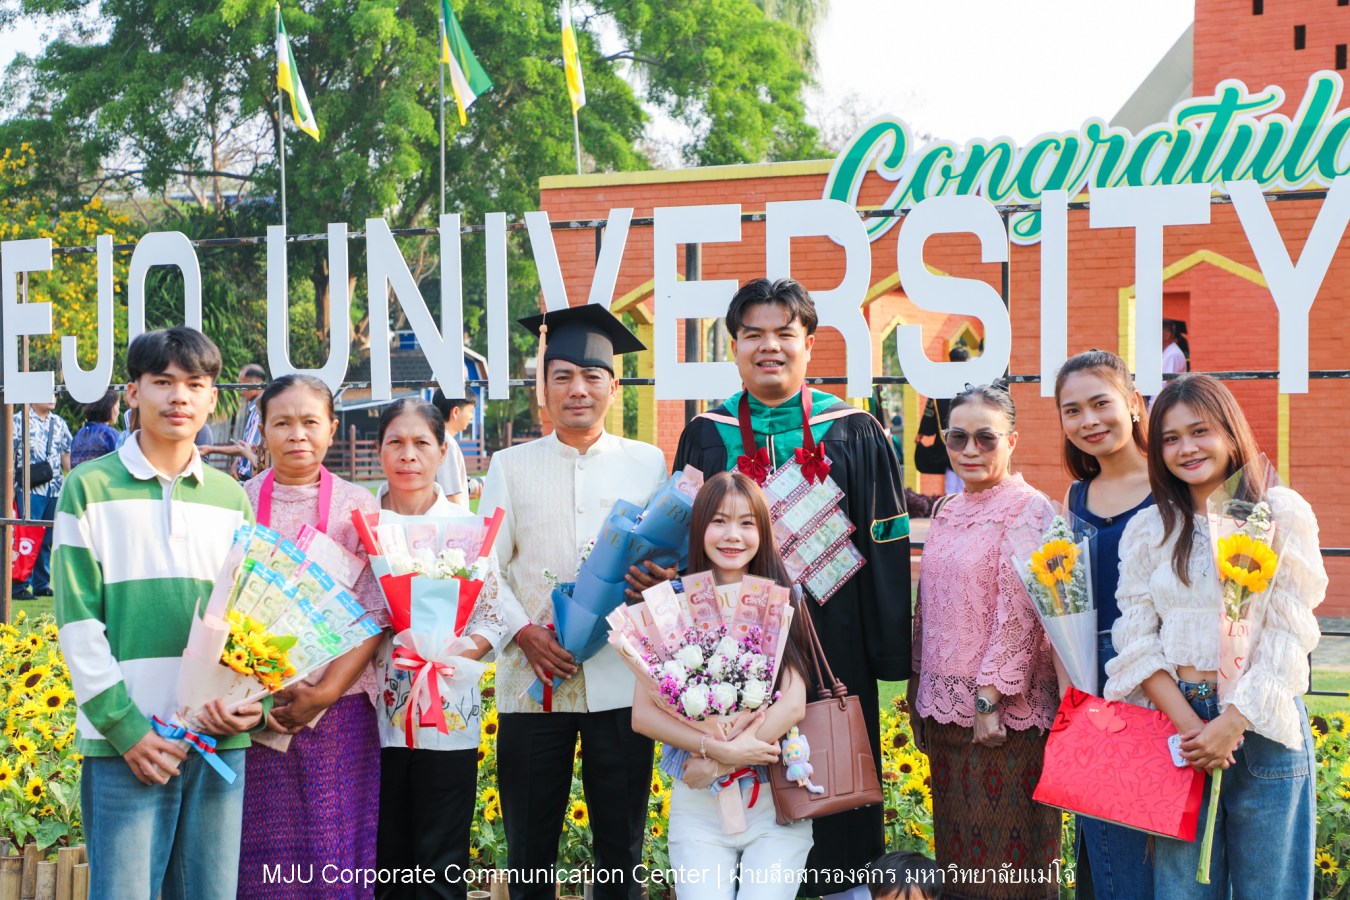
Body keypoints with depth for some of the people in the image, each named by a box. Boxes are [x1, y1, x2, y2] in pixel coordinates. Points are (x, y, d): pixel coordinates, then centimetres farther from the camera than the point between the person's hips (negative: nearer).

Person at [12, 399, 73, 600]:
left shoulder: (59, 423, 14)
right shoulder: (18, 421, -1)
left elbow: (66, 455, 19)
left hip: (56, 489, 5)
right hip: (30, 489, -5)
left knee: (48, 539, 9)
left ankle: (42, 584, 17)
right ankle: (19, 586, -2)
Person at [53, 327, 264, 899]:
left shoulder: (231, 497, 12)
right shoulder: (92, 487, 1)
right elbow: (77, 621, -4)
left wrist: (255, 702, -4)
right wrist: (124, 725, -12)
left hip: (221, 738, 4)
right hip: (126, 742, -4)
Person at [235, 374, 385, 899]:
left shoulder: (358, 507, 3)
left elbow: (374, 614, -3)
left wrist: (326, 692, -14)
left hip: (339, 705, 0)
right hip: (254, 708, 0)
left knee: (337, 847, 2)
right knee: (263, 853, 3)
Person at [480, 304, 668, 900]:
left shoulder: (648, 464, 9)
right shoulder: (510, 466, 8)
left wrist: (659, 579, -14)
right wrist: (522, 632, -12)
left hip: (620, 677, 0)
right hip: (532, 676, 0)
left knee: (621, 845, 5)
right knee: (530, 844, 5)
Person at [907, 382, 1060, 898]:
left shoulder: (1028, 509, -10)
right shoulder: (947, 514, 12)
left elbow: (1020, 613, -16)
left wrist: (989, 700, -19)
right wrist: (920, 695, 15)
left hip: (1003, 710, -7)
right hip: (947, 706, 7)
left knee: (1007, 853, 0)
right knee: (957, 839, 14)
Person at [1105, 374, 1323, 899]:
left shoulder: (1281, 513, 0)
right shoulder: (1148, 529, 9)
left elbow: (1288, 637, -6)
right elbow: (1136, 639, 3)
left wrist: (1231, 724, -14)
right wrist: (1187, 724, -10)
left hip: (1260, 725, -2)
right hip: (1177, 722, 3)